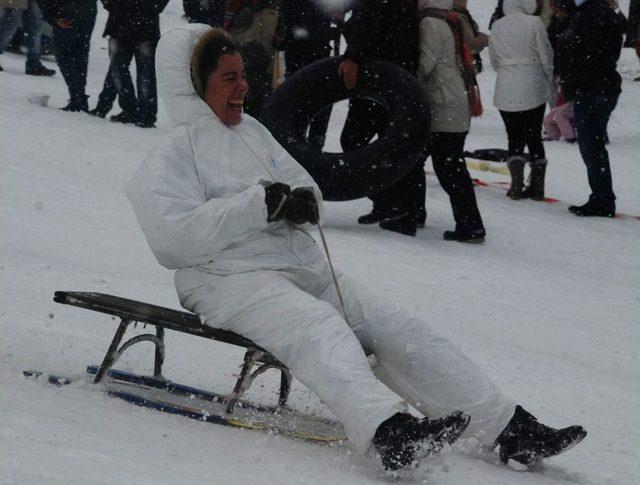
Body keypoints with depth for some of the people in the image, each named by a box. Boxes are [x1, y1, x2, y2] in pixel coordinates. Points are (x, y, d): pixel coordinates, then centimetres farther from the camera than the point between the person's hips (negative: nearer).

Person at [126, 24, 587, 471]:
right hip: (231, 278, -7)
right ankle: (389, 431, -57)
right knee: (321, 327, -35)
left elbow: (307, 192, 22)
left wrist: (302, 201, -4)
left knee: (399, 328, -8)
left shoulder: (251, 131, 21)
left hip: (306, 267, 7)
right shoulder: (171, 153, -2)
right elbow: (173, 239, -17)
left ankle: (509, 427, -11)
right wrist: (262, 204, -17)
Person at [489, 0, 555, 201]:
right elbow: (546, 58, -5)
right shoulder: (534, 23, -8)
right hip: (533, 92, -2)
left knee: (514, 139, 10)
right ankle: (536, 187, 10)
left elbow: (494, 60, 10)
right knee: (534, 138, 11)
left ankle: (516, 184, -6)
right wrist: (551, 87, 8)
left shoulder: (497, 27, 2)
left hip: (506, 92, 2)